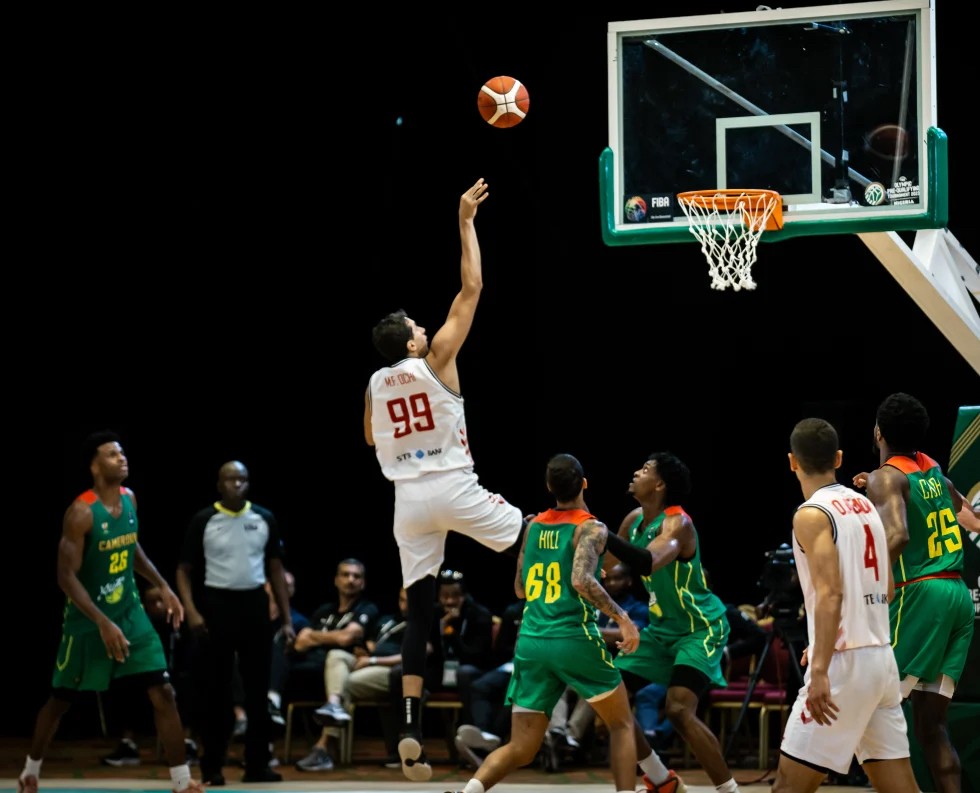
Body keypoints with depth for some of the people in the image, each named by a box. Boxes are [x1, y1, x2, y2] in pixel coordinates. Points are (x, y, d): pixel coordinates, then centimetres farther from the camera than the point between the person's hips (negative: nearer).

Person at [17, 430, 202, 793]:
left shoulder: (129, 499, 1)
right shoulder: (81, 513, -21)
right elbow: (66, 577, -22)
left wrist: (162, 587, 11)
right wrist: (103, 623, -28)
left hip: (131, 614, 5)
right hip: (87, 621, -5)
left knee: (163, 693, -4)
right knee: (60, 700, 10)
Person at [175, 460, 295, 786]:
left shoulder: (265, 519, 5)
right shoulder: (203, 520, -3)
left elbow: (276, 569, 10)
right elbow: (184, 570, -1)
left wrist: (287, 619, 5)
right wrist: (191, 611, -15)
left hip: (254, 605, 3)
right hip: (217, 604, -3)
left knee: (258, 690, 4)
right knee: (217, 691, 1)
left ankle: (257, 765, 10)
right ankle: (212, 767, 8)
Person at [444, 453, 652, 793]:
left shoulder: (533, 526, 13)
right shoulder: (591, 529, -4)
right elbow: (582, 580, -22)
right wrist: (622, 617, -16)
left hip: (531, 643, 5)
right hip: (575, 639, -5)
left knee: (520, 749, 6)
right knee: (622, 724, 16)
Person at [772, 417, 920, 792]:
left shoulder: (812, 514, -10)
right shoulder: (865, 505, 14)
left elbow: (830, 593, -22)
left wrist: (820, 670, -27)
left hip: (845, 663, -8)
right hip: (882, 656, 8)